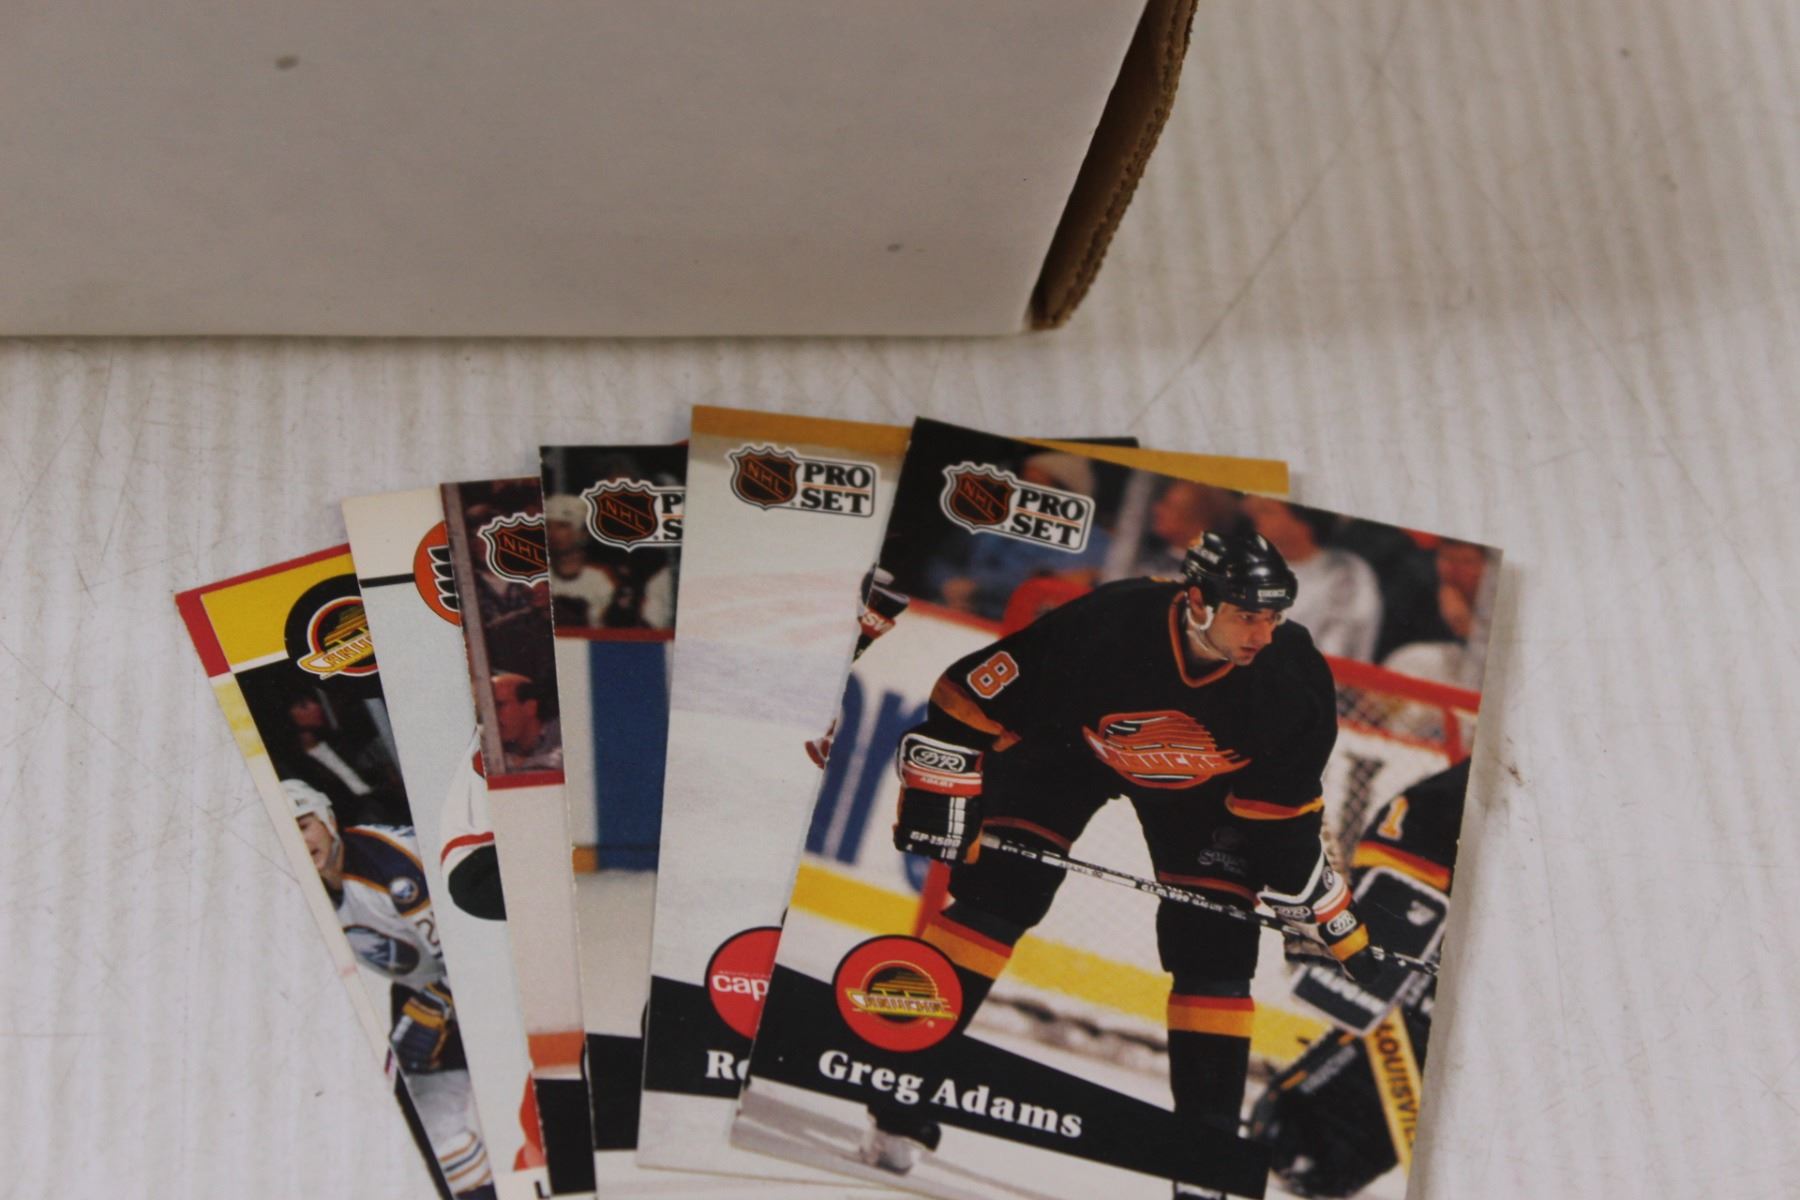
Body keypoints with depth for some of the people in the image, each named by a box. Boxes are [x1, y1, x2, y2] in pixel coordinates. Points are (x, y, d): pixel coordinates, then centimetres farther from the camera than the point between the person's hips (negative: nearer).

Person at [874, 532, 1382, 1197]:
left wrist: (1339, 926, -11)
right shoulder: (1103, 626, -38)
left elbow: (1284, 814, -13)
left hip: (1200, 786, 2)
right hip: (1069, 744, -2)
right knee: (1000, 892, -15)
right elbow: (970, 700, -26)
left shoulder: (1292, 680, -28)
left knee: (1215, 946, -7)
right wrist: (937, 796, -24)